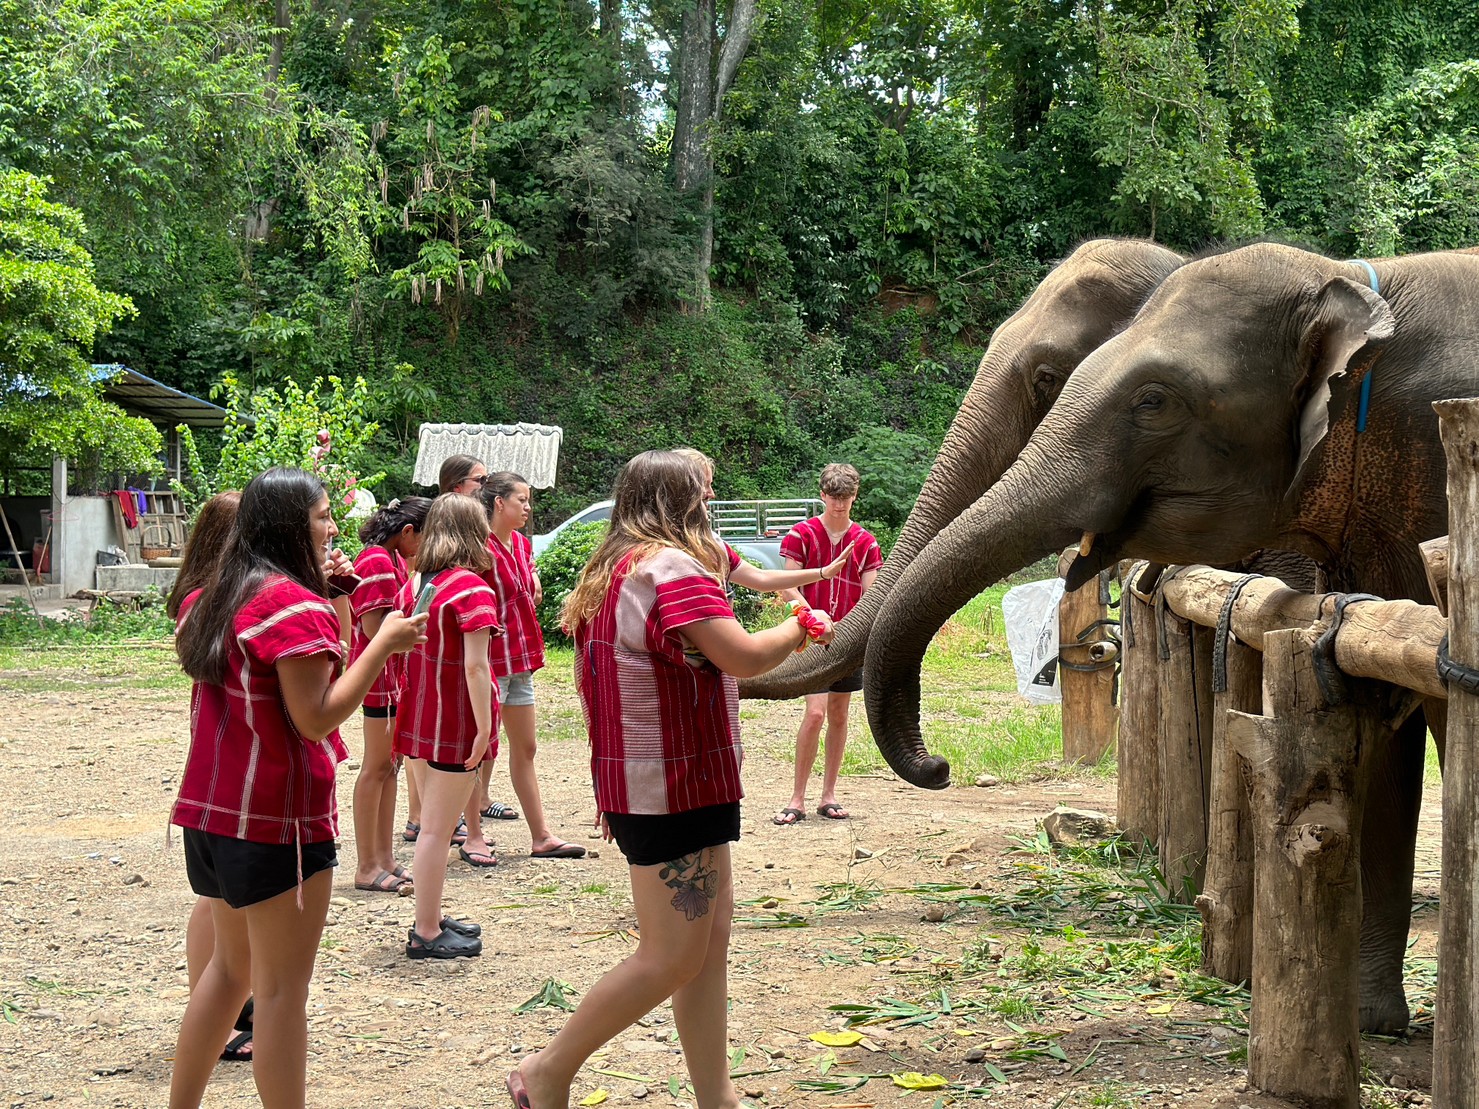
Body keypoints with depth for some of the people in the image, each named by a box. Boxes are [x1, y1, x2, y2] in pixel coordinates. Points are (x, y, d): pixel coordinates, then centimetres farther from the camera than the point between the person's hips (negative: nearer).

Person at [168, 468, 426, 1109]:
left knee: (232, 964, 21)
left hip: (210, 813, 9)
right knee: (282, 988, -2)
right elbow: (316, 718, -20)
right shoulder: (296, 605, -17)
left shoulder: (213, 598, 9)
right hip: (277, 818, -9)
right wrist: (385, 642, -15)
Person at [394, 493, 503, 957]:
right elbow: (474, 666, -21)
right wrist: (484, 728, -19)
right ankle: (426, 934, 3)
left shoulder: (413, 585, 8)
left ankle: (430, 920, 27)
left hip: (419, 716, 8)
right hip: (455, 722, -8)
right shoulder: (471, 588, -16)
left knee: (432, 825, 18)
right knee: (437, 829, -2)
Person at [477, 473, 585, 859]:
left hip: (519, 660, 9)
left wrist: (534, 580, 9)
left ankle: (542, 836, 18)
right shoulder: (482, 548, -17)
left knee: (525, 748, 12)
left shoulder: (522, 544, 10)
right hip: (491, 657, -9)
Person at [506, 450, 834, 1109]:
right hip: (673, 787, -10)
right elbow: (743, 657, -23)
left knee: (709, 942, 11)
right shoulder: (673, 567, -16)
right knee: (672, 955, -5)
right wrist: (800, 625, -4)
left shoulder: (611, 571, 15)